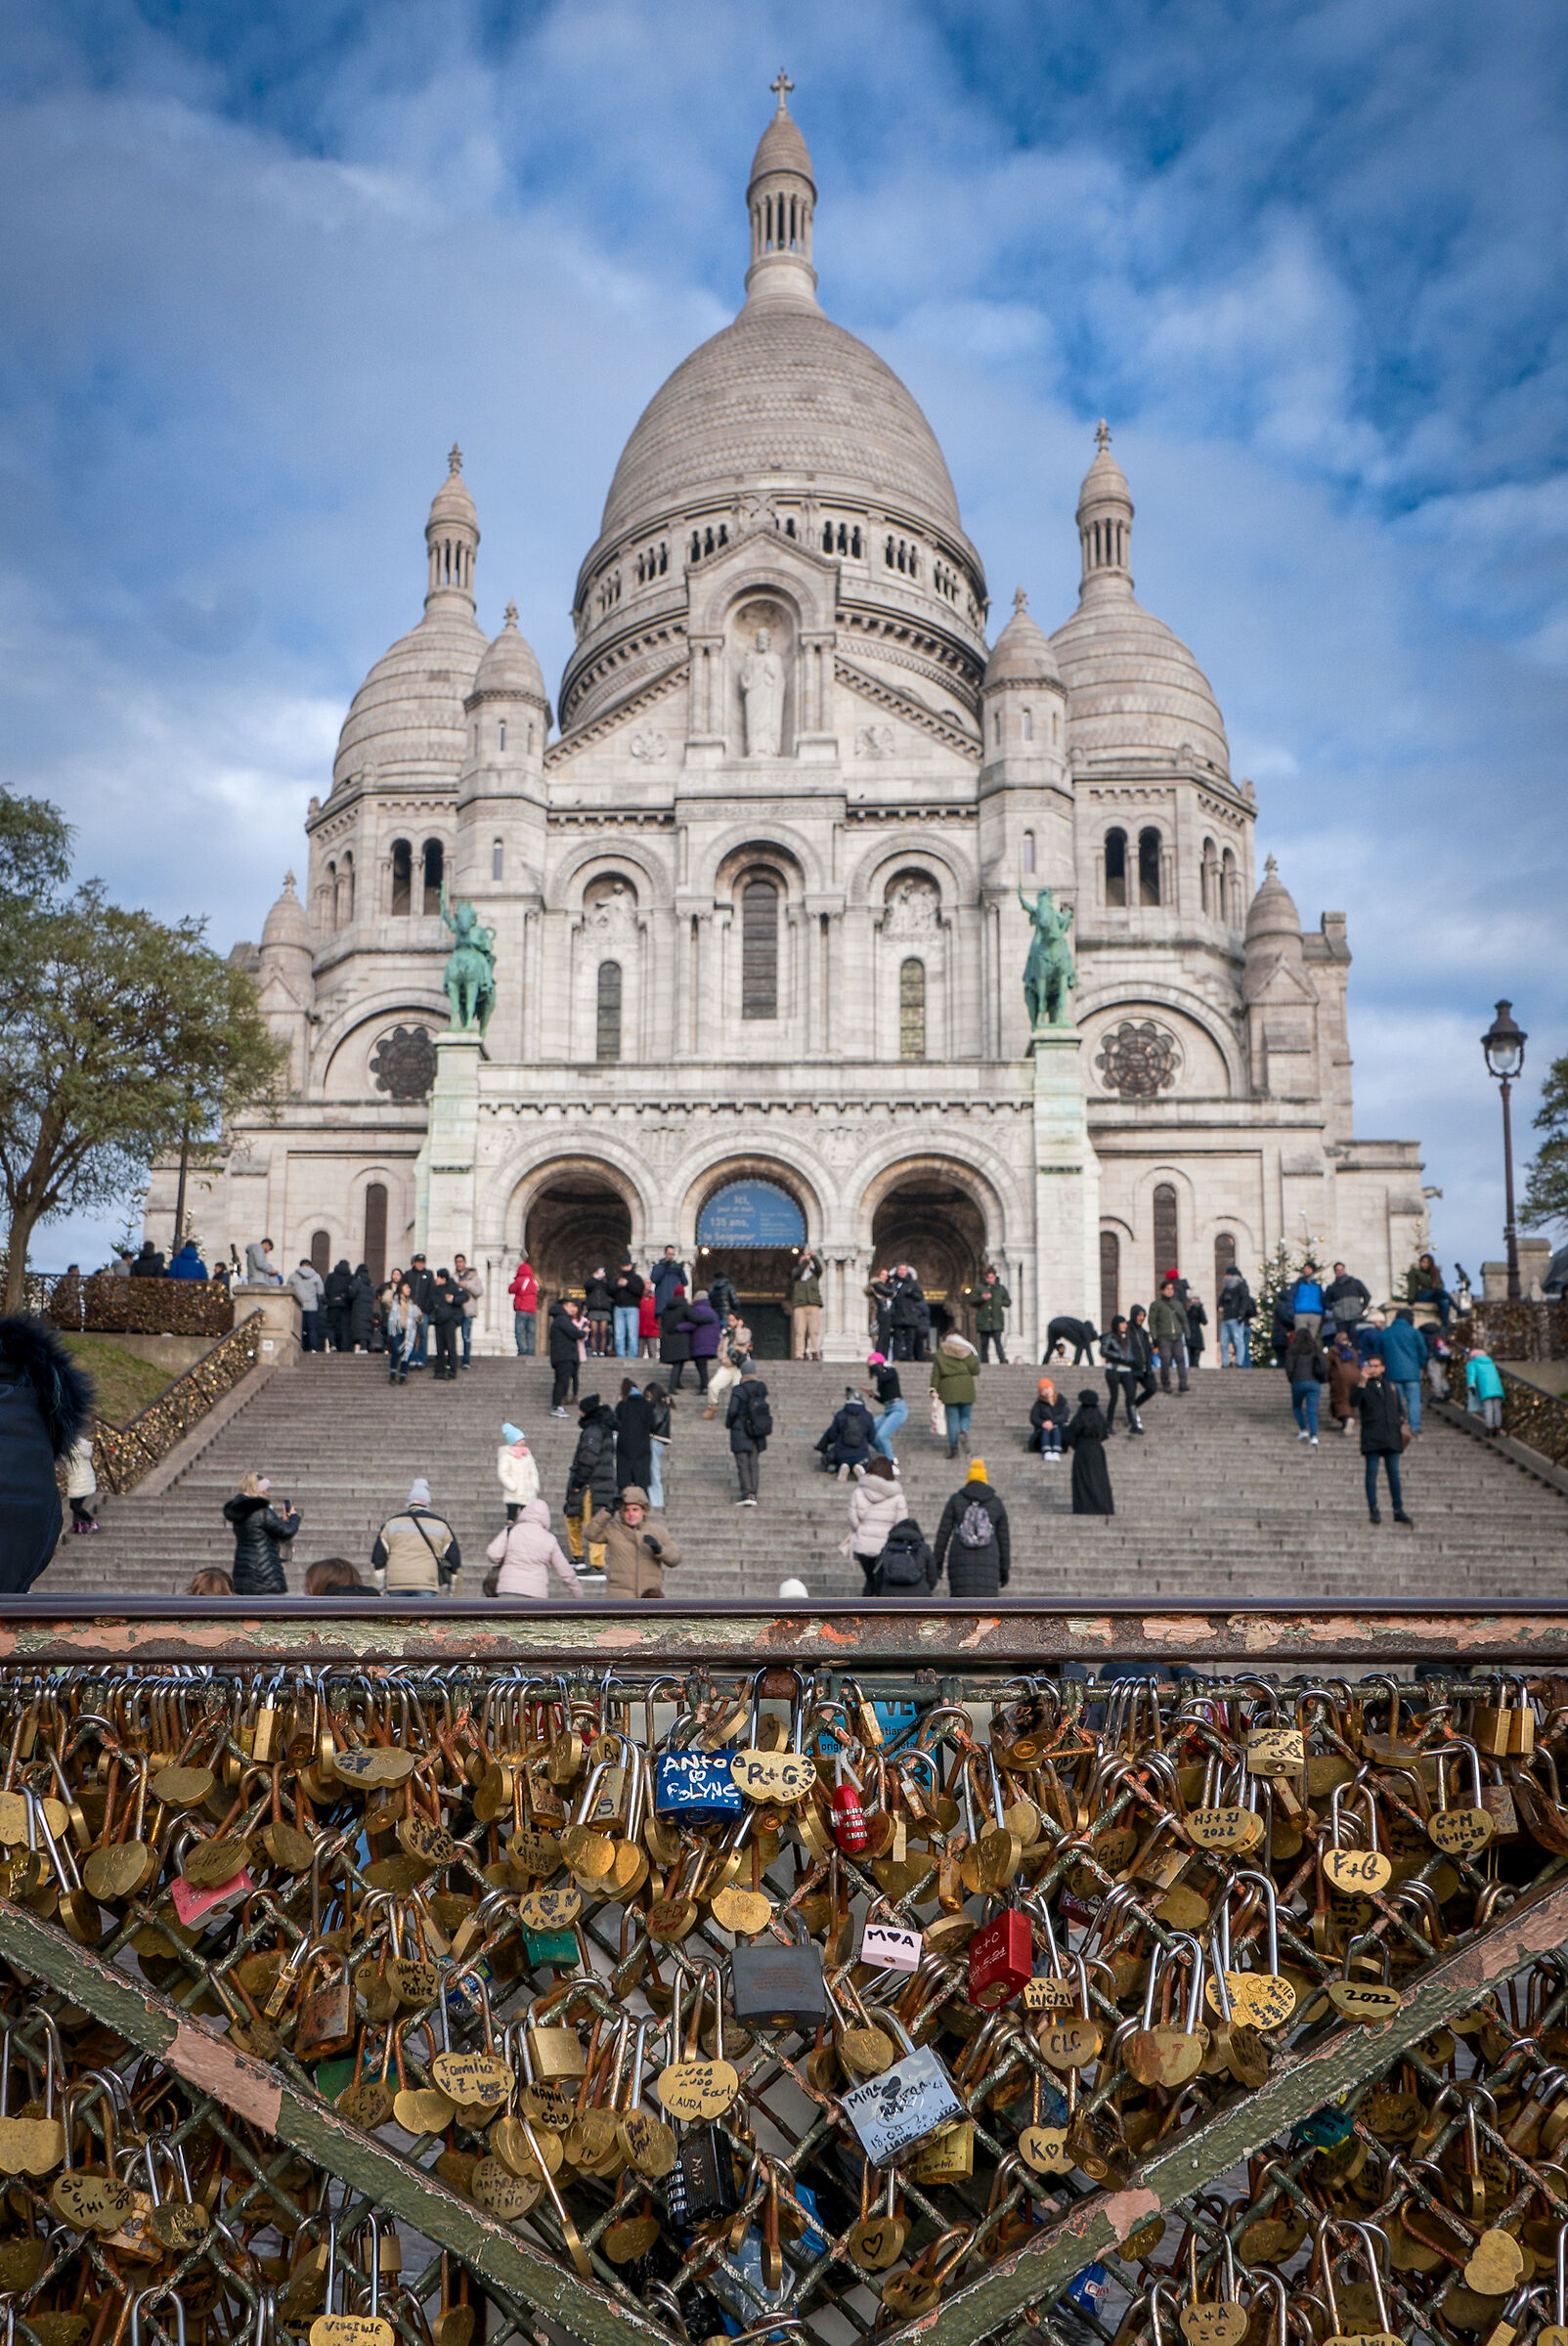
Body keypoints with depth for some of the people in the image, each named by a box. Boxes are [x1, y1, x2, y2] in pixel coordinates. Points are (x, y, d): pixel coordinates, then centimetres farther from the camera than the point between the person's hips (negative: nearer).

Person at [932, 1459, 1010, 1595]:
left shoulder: (955, 1499, 5)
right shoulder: (996, 1502, 8)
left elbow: (943, 1532, 2)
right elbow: (1004, 1538, 11)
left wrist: (937, 1563, 7)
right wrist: (1005, 1569, 17)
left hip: (960, 1561, 0)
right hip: (987, 1562, 0)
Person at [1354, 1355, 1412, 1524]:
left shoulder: (1391, 1386, 18)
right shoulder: (1363, 1386, 5)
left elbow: (1400, 1408, 24)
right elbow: (1354, 1401, -16)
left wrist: (1403, 1423, 8)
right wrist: (1363, 1381, -23)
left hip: (1391, 1438, 4)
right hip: (1372, 1438, -3)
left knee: (1394, 1473, 4)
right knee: (1372, 1473, -2)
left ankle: (1398, 1510, 7)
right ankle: (1373, 1510, 2)